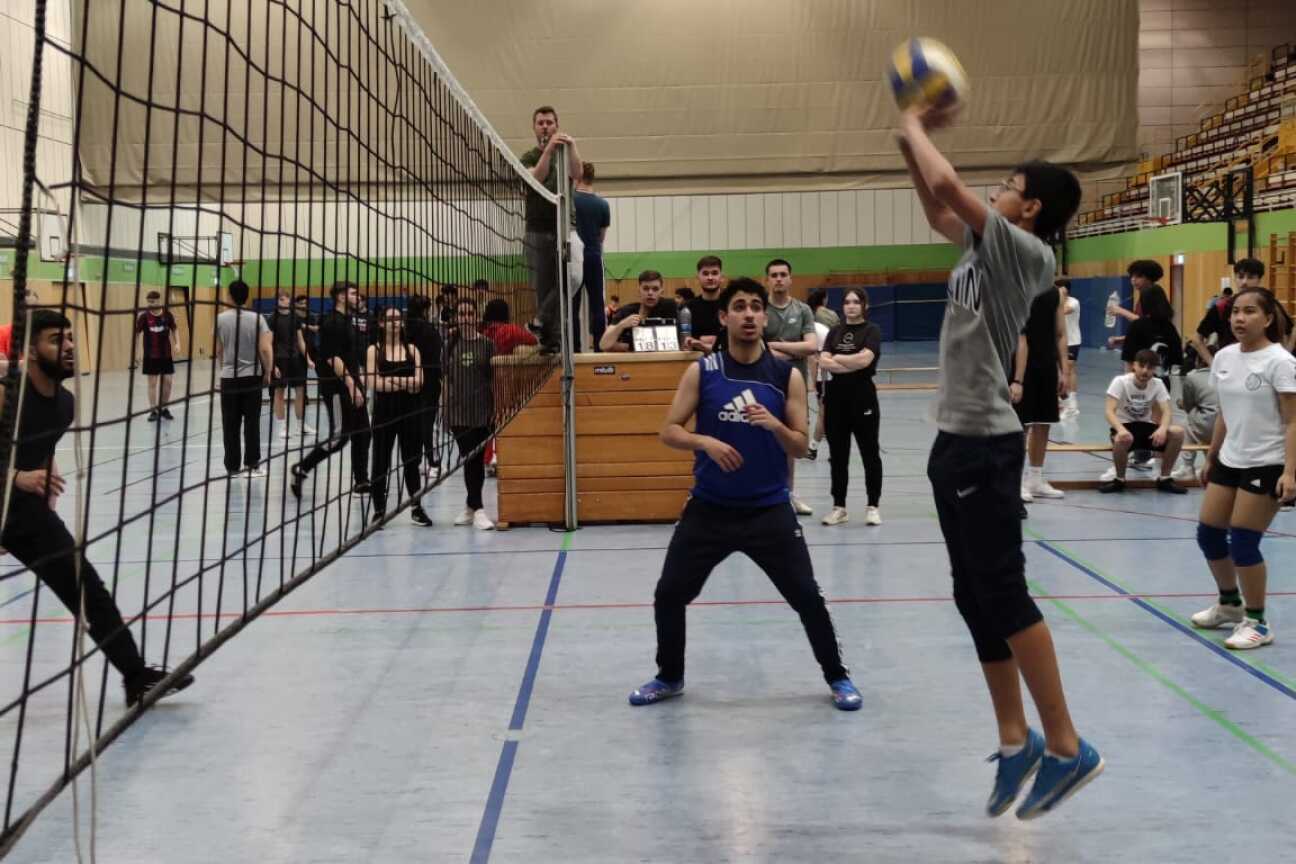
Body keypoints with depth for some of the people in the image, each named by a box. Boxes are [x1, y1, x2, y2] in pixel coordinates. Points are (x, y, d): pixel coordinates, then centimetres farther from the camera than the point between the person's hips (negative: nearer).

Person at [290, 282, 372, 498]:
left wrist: (358, 376, 19)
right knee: (339, 436, -7)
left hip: (351, 387, 9)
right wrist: (351, 385, -24)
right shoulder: (333, 323, -15)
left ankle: (361, 481, 12)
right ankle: (302, 469, 6)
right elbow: (332, 358, -22)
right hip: (337, 389, -9)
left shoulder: (347, 322, 14)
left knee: (362, 434, 7)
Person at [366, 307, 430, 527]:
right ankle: (379, 510, 11)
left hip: (410, 411, 2)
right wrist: (406, 383, -17)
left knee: (412, 461, 8)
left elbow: (418, 381, -4)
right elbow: (372, 383, -11)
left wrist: (395, 381, -21)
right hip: (384, 411, -2)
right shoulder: (374, 350, 0)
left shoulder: (412, 349, 7)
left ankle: (417, 508, 18)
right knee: (381, 462, 2)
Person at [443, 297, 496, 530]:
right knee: (470, 459, 1)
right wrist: (444, 407, 6)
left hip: (481, 409, -1)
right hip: (457, 409, 1)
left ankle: (472, 506, 10)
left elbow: (493, 379, 2)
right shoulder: (451, 344, 5)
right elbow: (447, 378, 9)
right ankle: (476, 509, 4)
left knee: (476, 459, 0)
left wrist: (496, 408, -1)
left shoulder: (486, 344, 1)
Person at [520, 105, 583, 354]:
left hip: (563, 230, 0)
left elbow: (577, 174, -9)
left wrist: (571, 146, -25)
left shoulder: (565, 154, 13)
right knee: (542, 288, -1)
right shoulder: (529, 158, 10)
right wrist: (548, 149, -27)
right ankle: (547, 340, 2)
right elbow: (536, 178, -12)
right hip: (537, 232, 0)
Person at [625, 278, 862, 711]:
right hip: (709, 508, 1)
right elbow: (669, 431, -2)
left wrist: (775, 425, -22)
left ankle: (837, 677, 20)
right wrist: (705, 441, -21)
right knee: (669, 595, 3)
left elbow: (800, 446, -2)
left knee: (808, 597, -2)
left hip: (770, 509, -1)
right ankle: (669, 676, 27)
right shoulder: (700, 372, -2)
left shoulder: (787, 376, -2)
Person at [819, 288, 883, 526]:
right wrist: (852, 364, -14)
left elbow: (865, 358, -18)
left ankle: (873, 506, 11)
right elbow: (824, 361, -3)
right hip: (836, 395, 4)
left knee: (870, 453, 3)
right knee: (838, 454, 8)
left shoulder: (872, 330, -2)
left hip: (862, 395, -4)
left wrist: (837, 358, -6)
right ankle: (839, 507, 17)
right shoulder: (835, 332, 11)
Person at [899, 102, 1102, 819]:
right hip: (955, 439, 9)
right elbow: (935, 208, 30)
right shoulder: (983, 248, 14)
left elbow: (947, 185, -19)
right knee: (975, 596, 10)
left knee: (1003, 593, -7)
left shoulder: (1025, 252, -10)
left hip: (984, 443, -9)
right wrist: (911, 139, 20)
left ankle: (1065, 747, 0)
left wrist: (915, 128, -3)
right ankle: (1016, 740, 18)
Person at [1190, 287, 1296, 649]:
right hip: (1228, 461, 7)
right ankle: (1230, 605, 32)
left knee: (1242, 543, -7)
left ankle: (1257, 623, 10)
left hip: (1265, 465, -7)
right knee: (1208, 535, 10)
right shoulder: (1224, 357, 5)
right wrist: (1210, 457, 19)